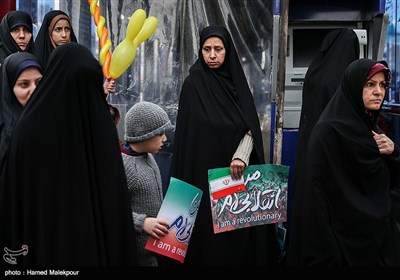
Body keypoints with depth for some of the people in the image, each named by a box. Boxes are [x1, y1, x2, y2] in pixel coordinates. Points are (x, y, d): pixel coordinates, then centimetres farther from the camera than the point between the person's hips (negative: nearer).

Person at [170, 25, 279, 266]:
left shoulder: (236, 80, 7)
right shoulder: (194, 84, -5)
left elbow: (251, 126, -4)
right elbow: (189, 133, -7)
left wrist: (241, 156, -21)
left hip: (237, 172, 4)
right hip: (206, 173, -4)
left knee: (240, 234, 8)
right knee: (210, 237, 0)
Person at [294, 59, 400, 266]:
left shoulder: (372, 129, 9)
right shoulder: (329, 131, -15)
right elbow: (318, 193, -19)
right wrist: (324, 254, -22)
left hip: (379, 234, 8)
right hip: (343, 239, -8)